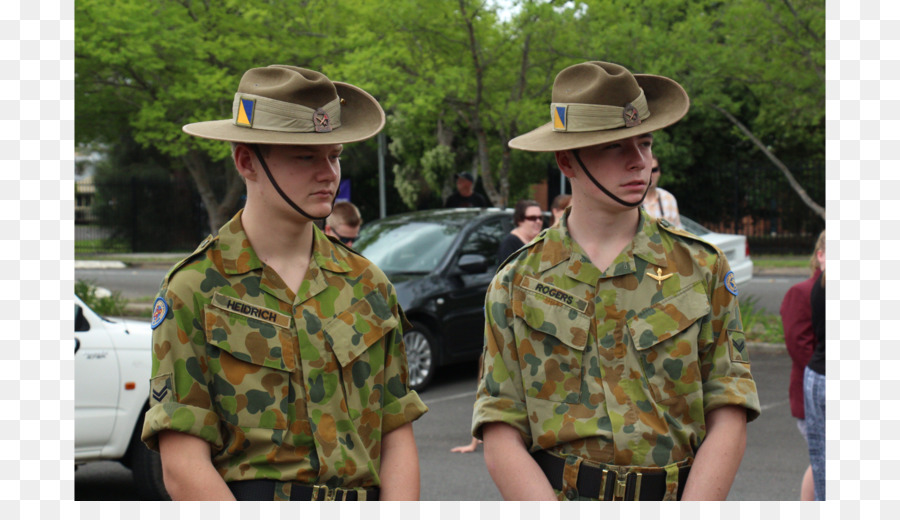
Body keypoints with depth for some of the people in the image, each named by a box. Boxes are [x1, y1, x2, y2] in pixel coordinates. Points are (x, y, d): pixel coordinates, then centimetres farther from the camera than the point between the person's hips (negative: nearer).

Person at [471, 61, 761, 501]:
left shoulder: (702, 268, 9)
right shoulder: (516, 284, 8)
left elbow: (727, 422, 4)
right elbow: (500, 438, 2)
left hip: (683, 501, 1)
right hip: (550, 499, -1)